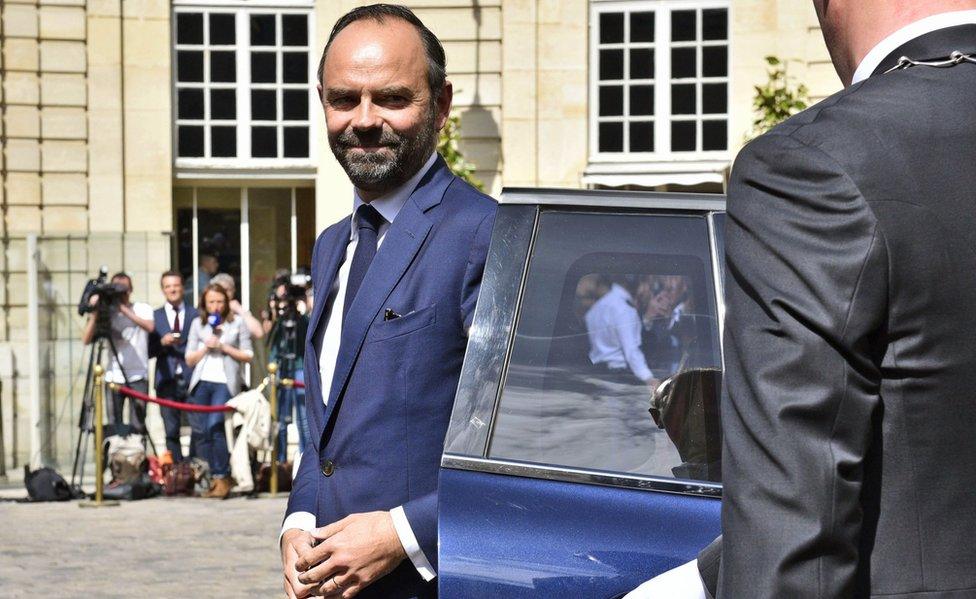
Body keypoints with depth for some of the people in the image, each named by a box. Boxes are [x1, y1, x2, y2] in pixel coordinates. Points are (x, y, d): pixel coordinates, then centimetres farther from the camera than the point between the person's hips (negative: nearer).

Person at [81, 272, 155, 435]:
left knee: (137, 425, -5)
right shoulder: (107, 313, 9)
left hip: (138, 377, -2)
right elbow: (86, 340, 0)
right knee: (115, 426, 0)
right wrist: (94, 315, -11)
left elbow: (150, 326, -16)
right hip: (114, 377, 2)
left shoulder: (142, 309, 6)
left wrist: (125, 310, -18)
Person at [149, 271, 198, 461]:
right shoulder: (155, 317, 12)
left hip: (192, 380, -1)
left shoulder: (196, 315, 10)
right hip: (167, 380, 1)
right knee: (171, 431, 0)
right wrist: (162, 342, -10)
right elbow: (150, 351, 7)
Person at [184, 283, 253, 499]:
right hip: (202, 382, 4)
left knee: (215, 426, -19)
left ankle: (222, 478, -12)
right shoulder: (198, 324, 15)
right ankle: (210, 477, 9)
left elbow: (247, 356, 5)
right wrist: (206, 347, -3)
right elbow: (189, 359, 13)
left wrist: (224, 347, -5)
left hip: (225, 382, -4)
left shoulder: (237, 323, 9)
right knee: (200, 431, -1)